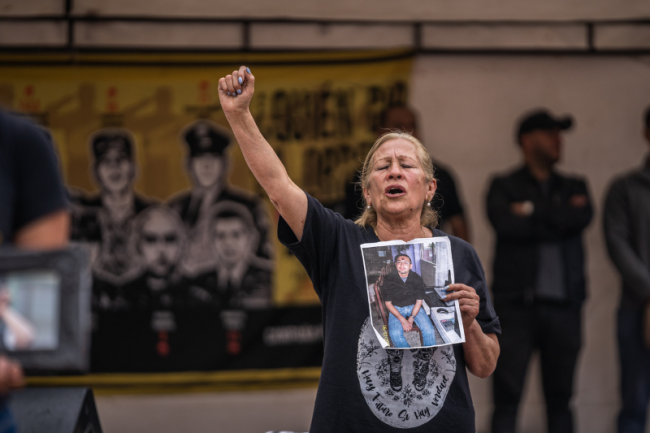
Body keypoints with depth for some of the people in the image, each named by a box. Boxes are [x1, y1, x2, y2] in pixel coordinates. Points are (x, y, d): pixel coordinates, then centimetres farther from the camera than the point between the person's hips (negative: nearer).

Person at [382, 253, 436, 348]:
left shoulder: (417, 279, -7)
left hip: (414, 307, 1)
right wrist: (402, 320, -19)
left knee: (429, 330, -21)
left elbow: (419, 301, -3)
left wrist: (411, 318, -17)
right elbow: (388, 303, -9)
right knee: (395, 334, -29)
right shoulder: (388, 279, -12)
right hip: (396, 309, -1)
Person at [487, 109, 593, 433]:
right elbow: (507, 225, -13)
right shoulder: (504, 187, 7)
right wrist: (558, 218, -5)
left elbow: (582, 218, -5)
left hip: (563, 306, 3)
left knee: (560, 396, 6)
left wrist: (533, 211, -6)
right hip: (517, 304, -3)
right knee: (507, 395, -4)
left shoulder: (574, 187, 16)